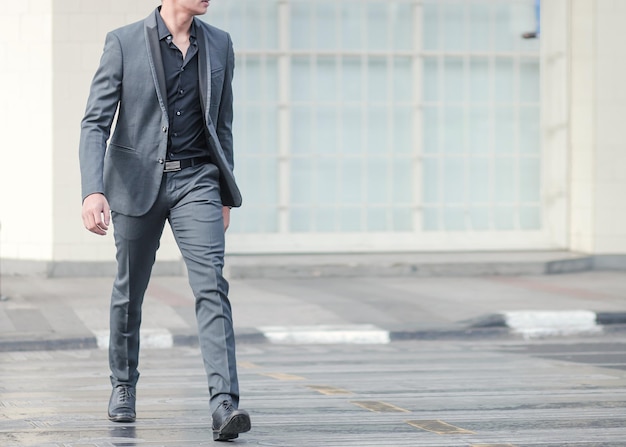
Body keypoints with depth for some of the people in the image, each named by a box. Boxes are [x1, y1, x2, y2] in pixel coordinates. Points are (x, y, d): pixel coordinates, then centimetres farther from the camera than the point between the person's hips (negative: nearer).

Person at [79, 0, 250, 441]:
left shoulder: (219, 44, 5)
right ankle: (124, 384, 35)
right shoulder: (124, 42, -6)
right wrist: (93, 190, -22)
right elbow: (95, 123, -9)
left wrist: (225, 195, 15)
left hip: (195, 179, 2)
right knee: (130, 290, 12)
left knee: (212, 286, -14)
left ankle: (224, 403, -22)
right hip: (137, 181, -1)